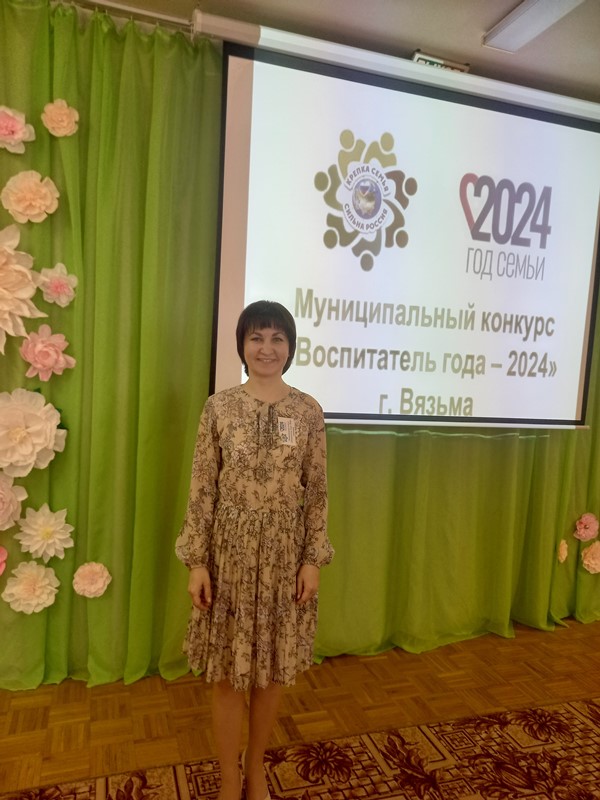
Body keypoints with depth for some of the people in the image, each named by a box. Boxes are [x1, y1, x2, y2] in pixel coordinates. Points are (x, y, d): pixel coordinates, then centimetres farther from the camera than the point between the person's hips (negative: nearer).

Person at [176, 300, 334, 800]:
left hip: (285, 551, 1)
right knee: (228, 671, 11)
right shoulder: (220, 407, -4)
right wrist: (196, 560, -6)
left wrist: (314, 558, -3)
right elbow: (202, 488, -4)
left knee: (275, 667, 15)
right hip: (230, 549, -1)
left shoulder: (309, 410, -2)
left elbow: (317, 491, 0)